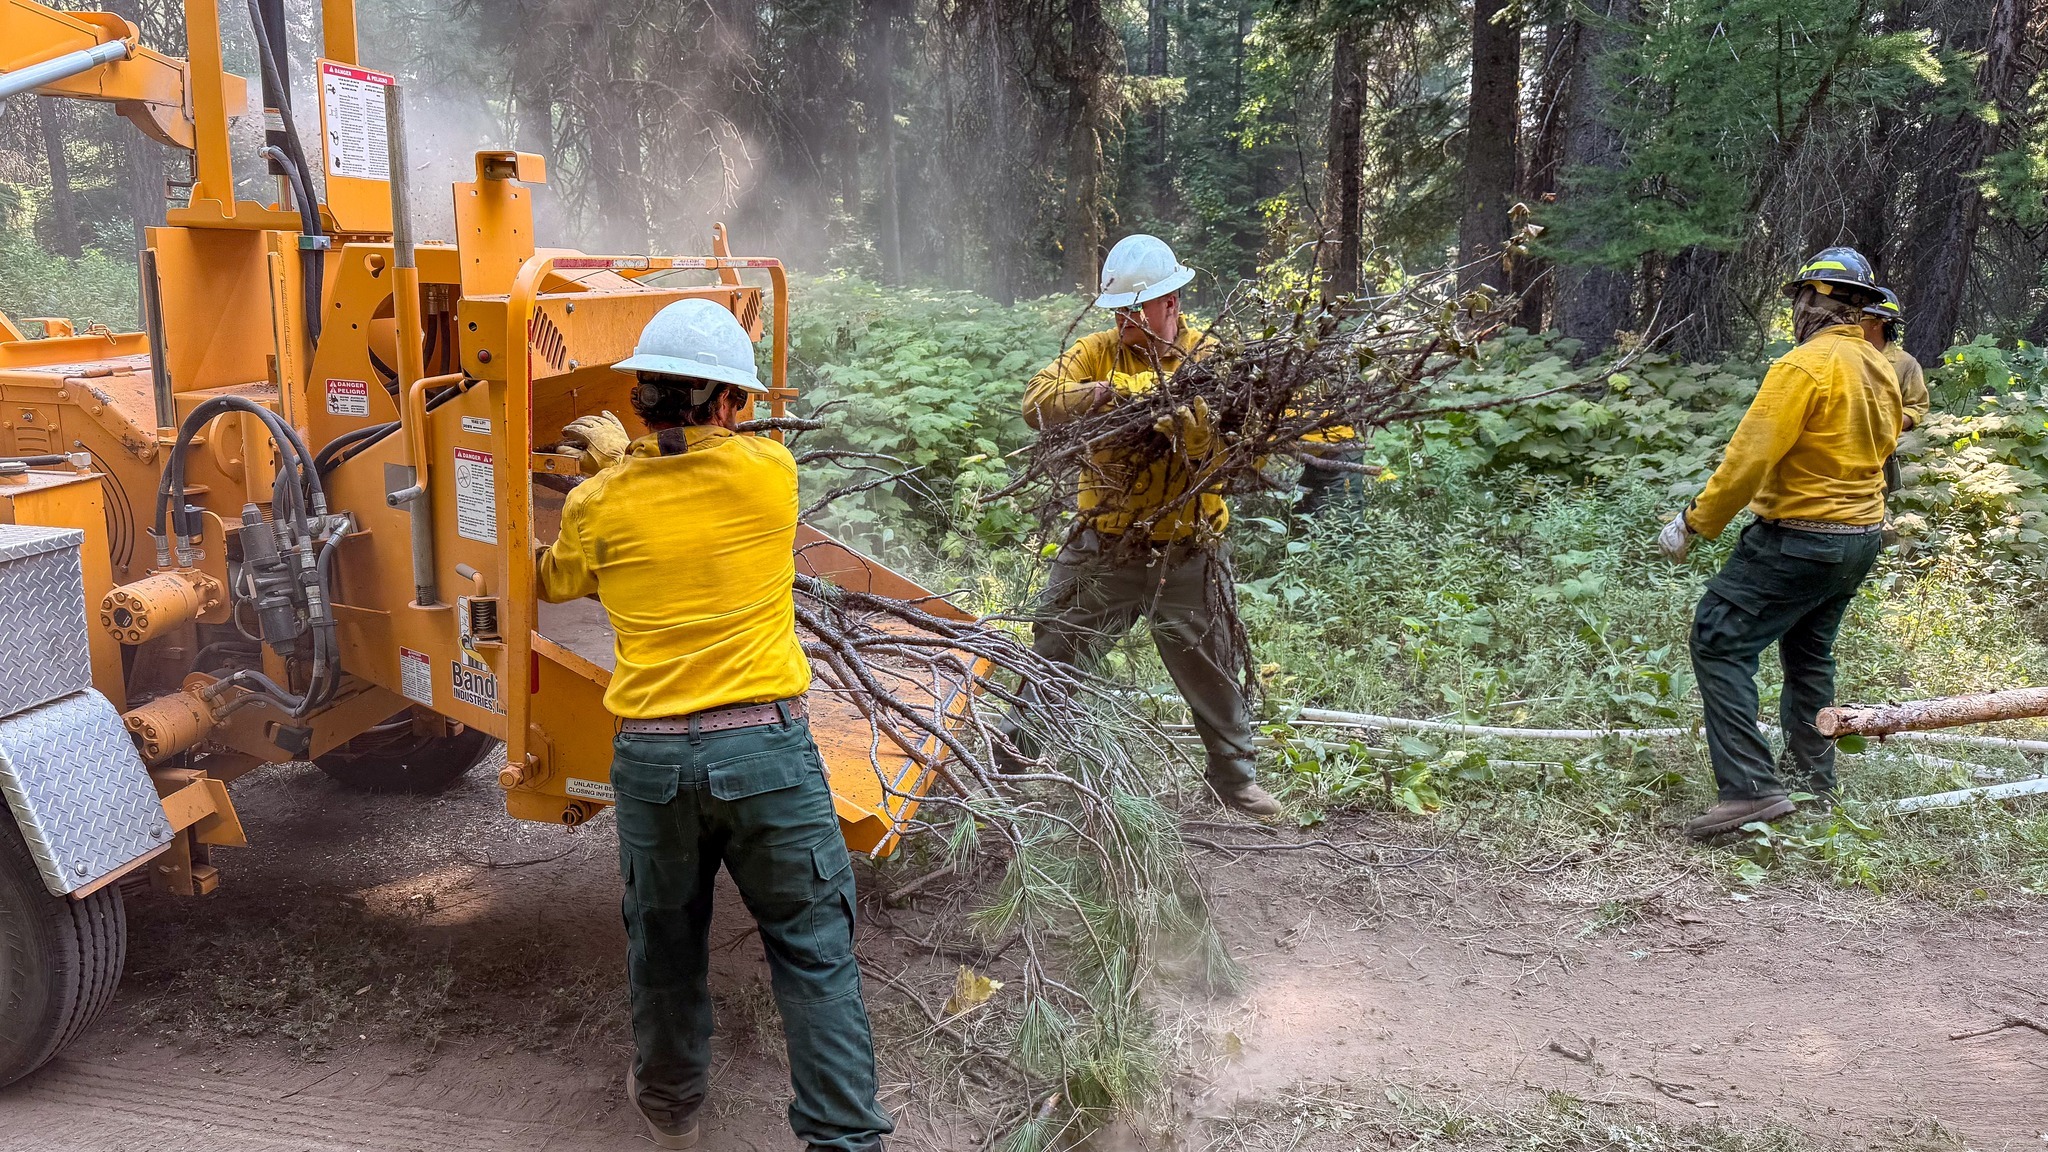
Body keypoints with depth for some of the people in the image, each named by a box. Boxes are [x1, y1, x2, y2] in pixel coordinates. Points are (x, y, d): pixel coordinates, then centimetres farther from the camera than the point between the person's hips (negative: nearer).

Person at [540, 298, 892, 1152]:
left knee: (665, 944, 21)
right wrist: (624, 454, 27)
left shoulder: (597, 505, -2)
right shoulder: (768, 471, -6)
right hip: (765, 744, -2)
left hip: (650, 754, 2)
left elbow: (556, 583, 19)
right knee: (814, 950, 8)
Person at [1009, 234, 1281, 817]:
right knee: (1052, 654, 9)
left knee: (1213, 673, 13)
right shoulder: (1097, 351, 1)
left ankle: (1235, 777, 33)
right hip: (1105, 546, 1)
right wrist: (1107, 391, -28)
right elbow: (1038, 401, -14)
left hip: (1187, 554, -1)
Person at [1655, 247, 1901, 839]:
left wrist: (1693, 523, -14)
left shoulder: (1804, 366, -18)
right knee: (1809, 653, 23)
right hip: (1862, 537, 9)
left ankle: (1751, 787, -17)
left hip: (1797, 540, -9)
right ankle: (1812, 779, 31)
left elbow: (1749, 457, -22)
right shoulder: (1881, 371, 9)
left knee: (1719, 641, -9)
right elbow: (1876, 455, 18)